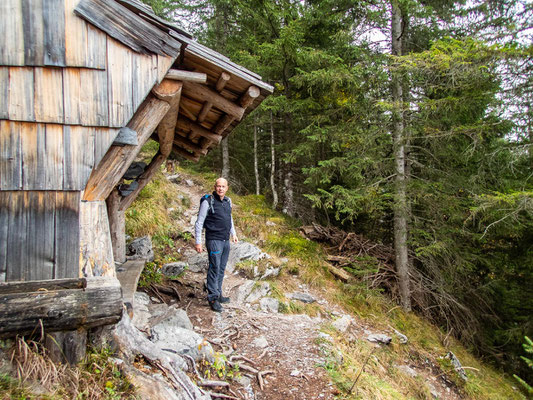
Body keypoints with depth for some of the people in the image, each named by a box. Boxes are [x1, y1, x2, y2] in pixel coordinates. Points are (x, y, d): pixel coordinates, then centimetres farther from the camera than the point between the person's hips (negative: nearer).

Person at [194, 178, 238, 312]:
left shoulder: (228, 201, 9)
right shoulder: (208, 201, -11)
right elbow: (199, 222, -10)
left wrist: (233, 233, 25)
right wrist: (198, 242, -13)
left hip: (226, 240, 7)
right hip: (214, 240, -7)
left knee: (221, 269, 12)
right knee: (214, 268, -7)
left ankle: (218, 294, 23)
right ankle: (213, 298, 0)